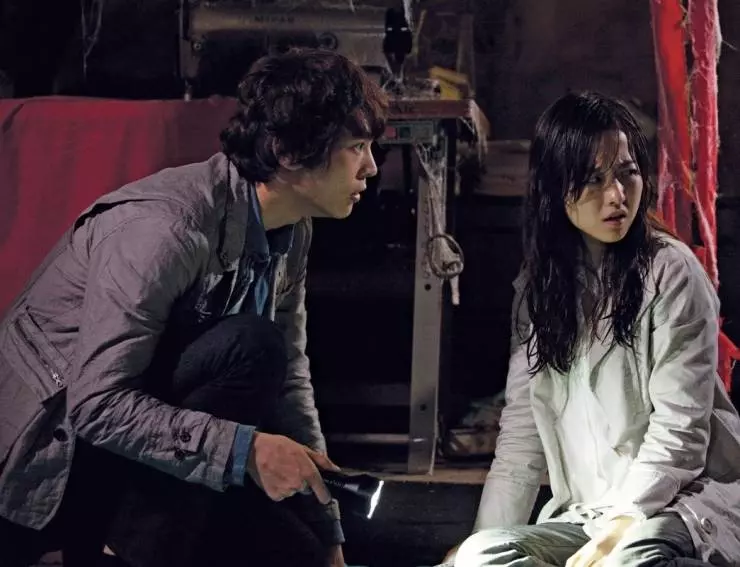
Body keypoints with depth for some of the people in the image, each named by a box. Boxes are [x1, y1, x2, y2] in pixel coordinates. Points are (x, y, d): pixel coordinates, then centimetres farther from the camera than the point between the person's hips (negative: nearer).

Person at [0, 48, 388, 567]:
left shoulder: (292, 231, -1)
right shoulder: (164, 227, -28)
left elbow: (288, 377, 5)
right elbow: (97, 404, -31)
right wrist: (245, 449, -34)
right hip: (54, 446, -9)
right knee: (249, 347, -27)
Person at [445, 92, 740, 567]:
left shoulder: (671, 272, -6)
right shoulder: (540, 284, 9)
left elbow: (679, 428, -12)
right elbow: (522, 433, 7)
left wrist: (622, 528, -23)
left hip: (689, 498, -5)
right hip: (586, 514, 5)